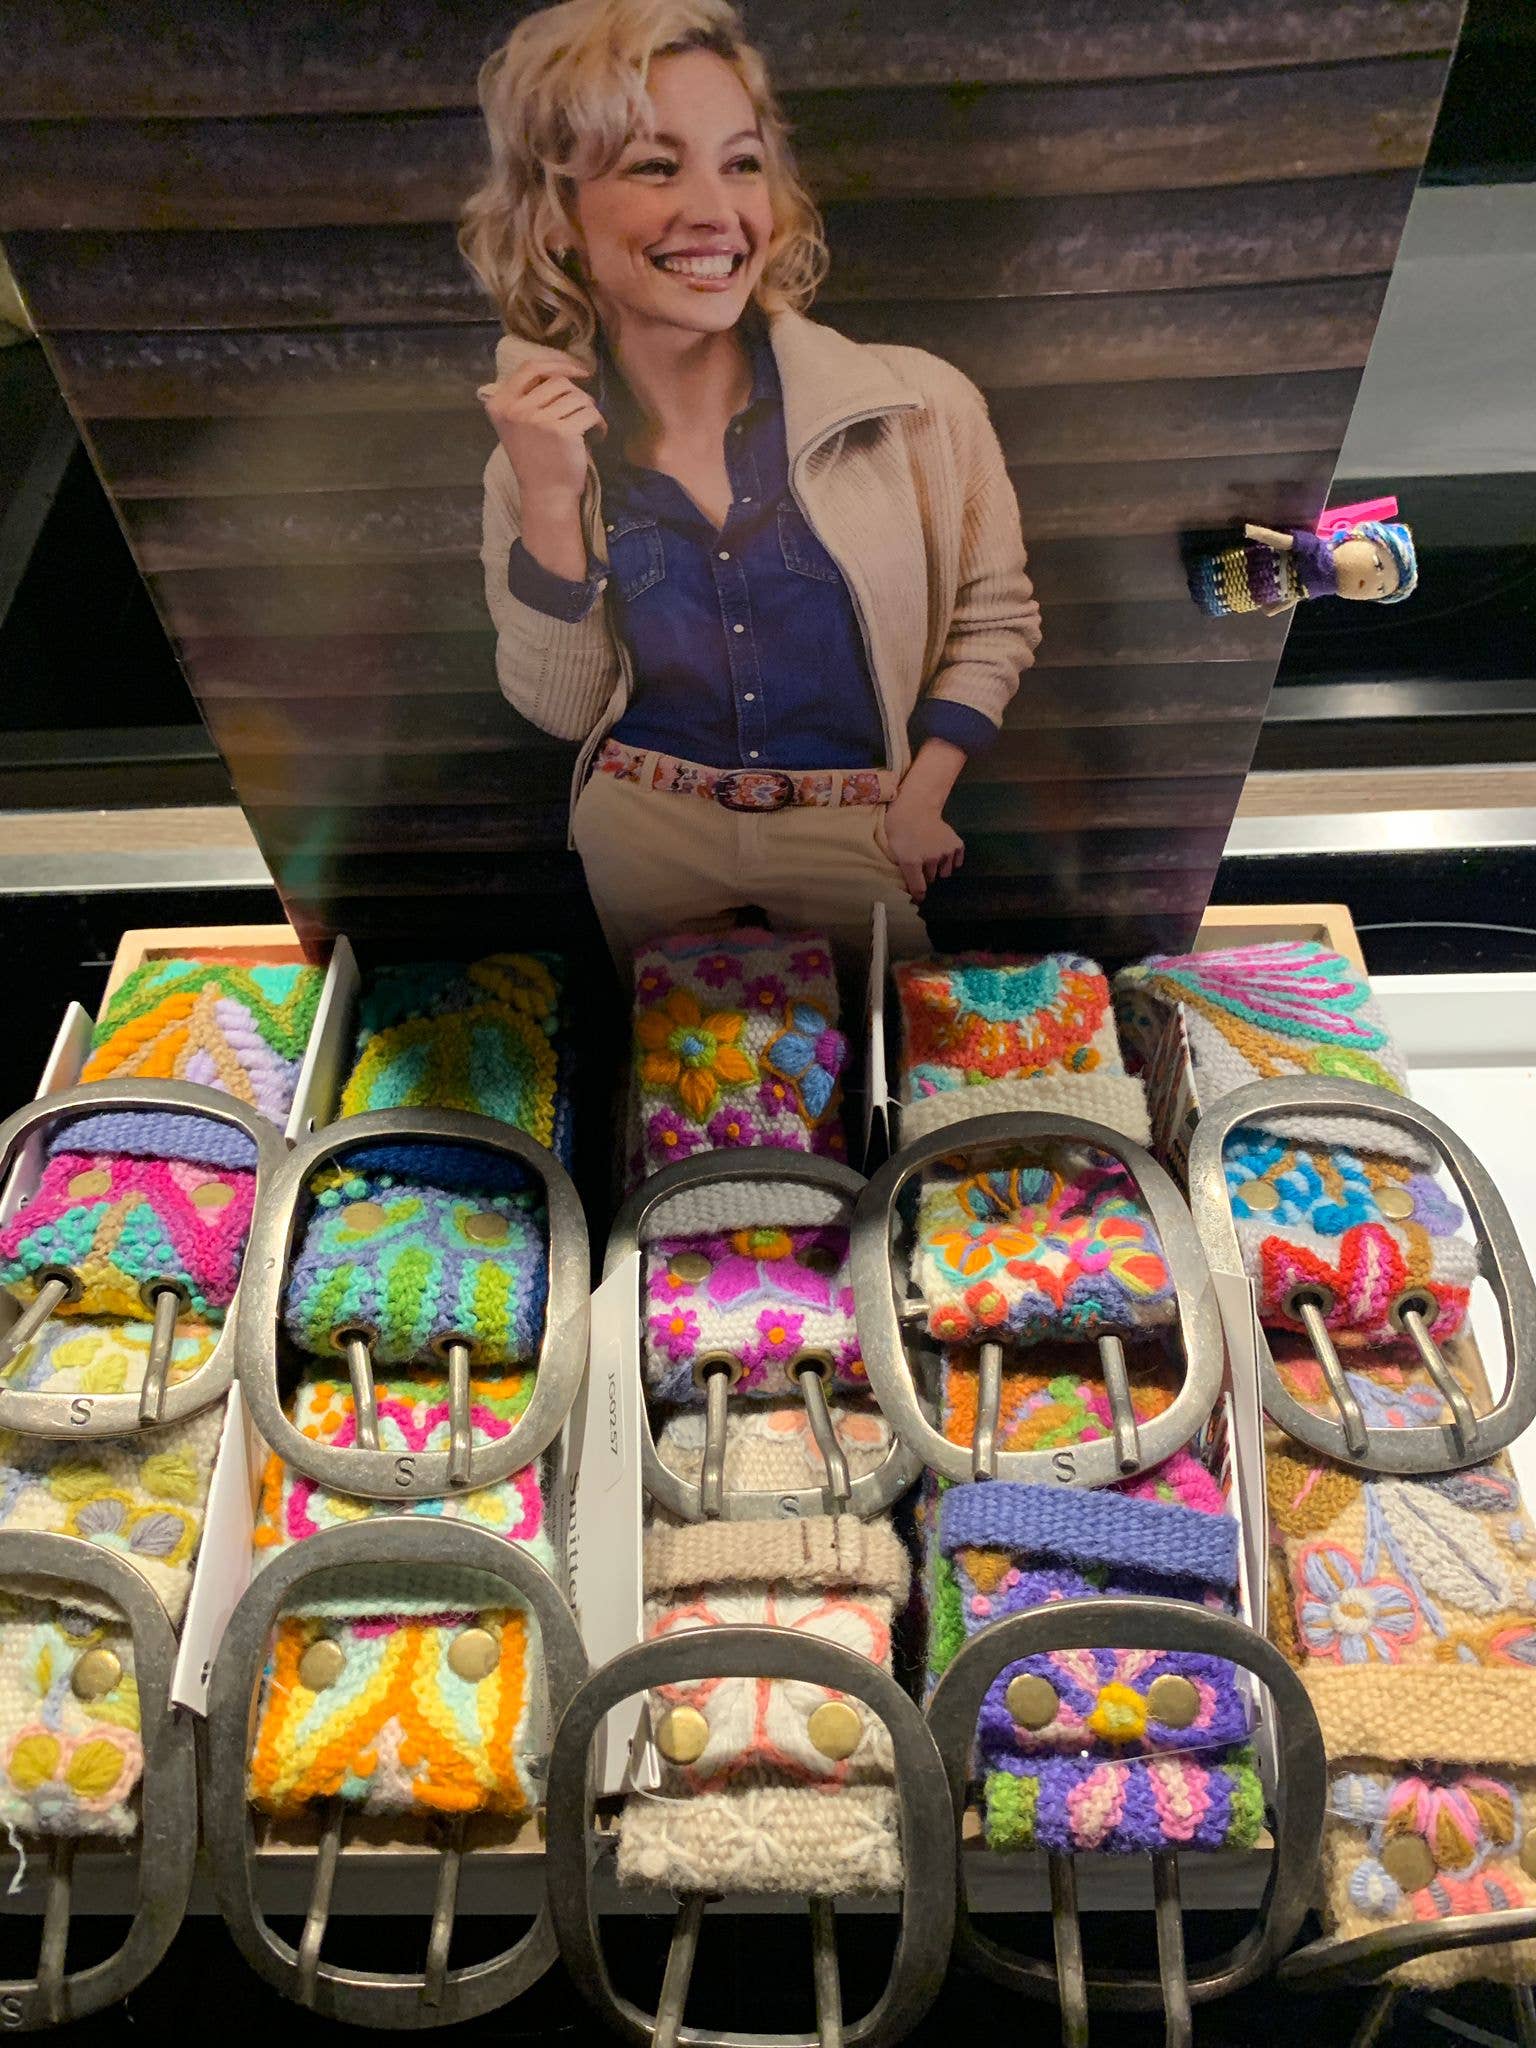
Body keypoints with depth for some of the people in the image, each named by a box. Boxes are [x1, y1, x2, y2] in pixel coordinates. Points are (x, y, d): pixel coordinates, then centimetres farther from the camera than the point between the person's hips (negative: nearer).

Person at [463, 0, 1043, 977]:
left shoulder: (918, 408, -14)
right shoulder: (541, 442, -7)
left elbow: (995, 619, -2)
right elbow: (562, 708, -5)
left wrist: (922, 799, -10)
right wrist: (550, 506, -18)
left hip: (861, 844, -1)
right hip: (644, 844, 2)